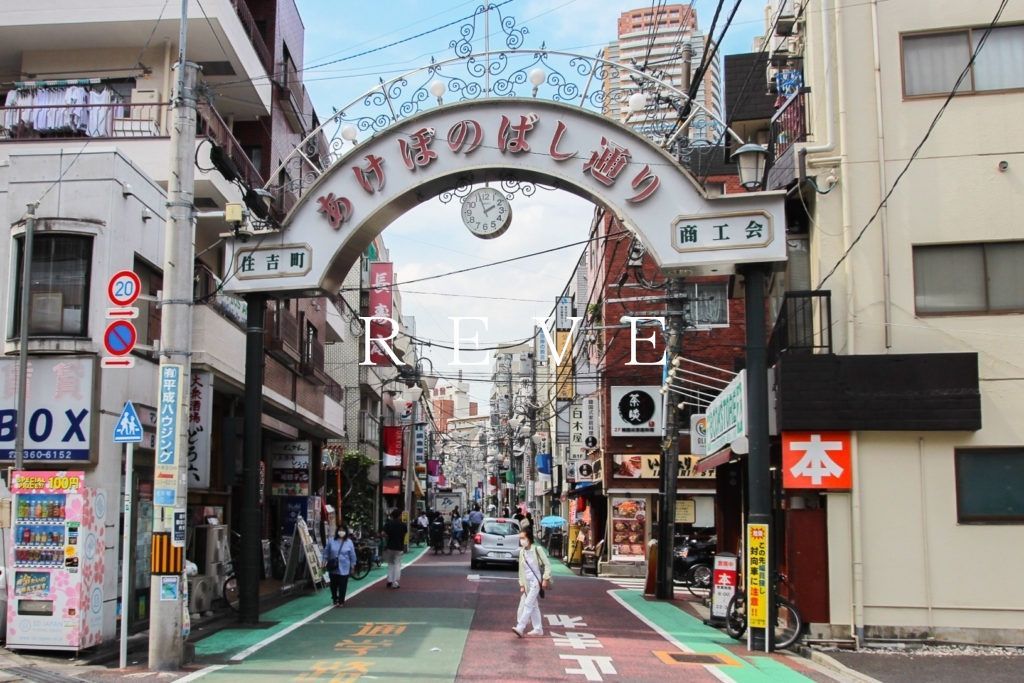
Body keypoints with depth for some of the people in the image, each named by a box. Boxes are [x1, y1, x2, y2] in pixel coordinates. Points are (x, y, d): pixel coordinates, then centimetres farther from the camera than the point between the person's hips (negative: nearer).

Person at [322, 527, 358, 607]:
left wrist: (352, 565, 4)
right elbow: (326, 552, 7)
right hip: (333, 567, 1)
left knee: (342, 585, 1)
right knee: (333, 584, 11)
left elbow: (352, 555, 2)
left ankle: (341, 601, 14)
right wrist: (325, 561, 4)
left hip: (344, 568, -1)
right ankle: (335, 599, 30)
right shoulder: (331, 541, -1)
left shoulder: (349, 542, -3)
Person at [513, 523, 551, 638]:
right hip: (527, 582, 7)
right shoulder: (522, 552, 6)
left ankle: (520, 628, -16)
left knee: (528, 604, -12)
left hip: (536, 581, -7)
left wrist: (545, 579, -13)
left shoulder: (537, 549, -11)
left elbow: (547, 564, -9)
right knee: (533, 605, 11)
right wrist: (521, 584, 7)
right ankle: (538, 629, 19)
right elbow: (521, 569, 11)